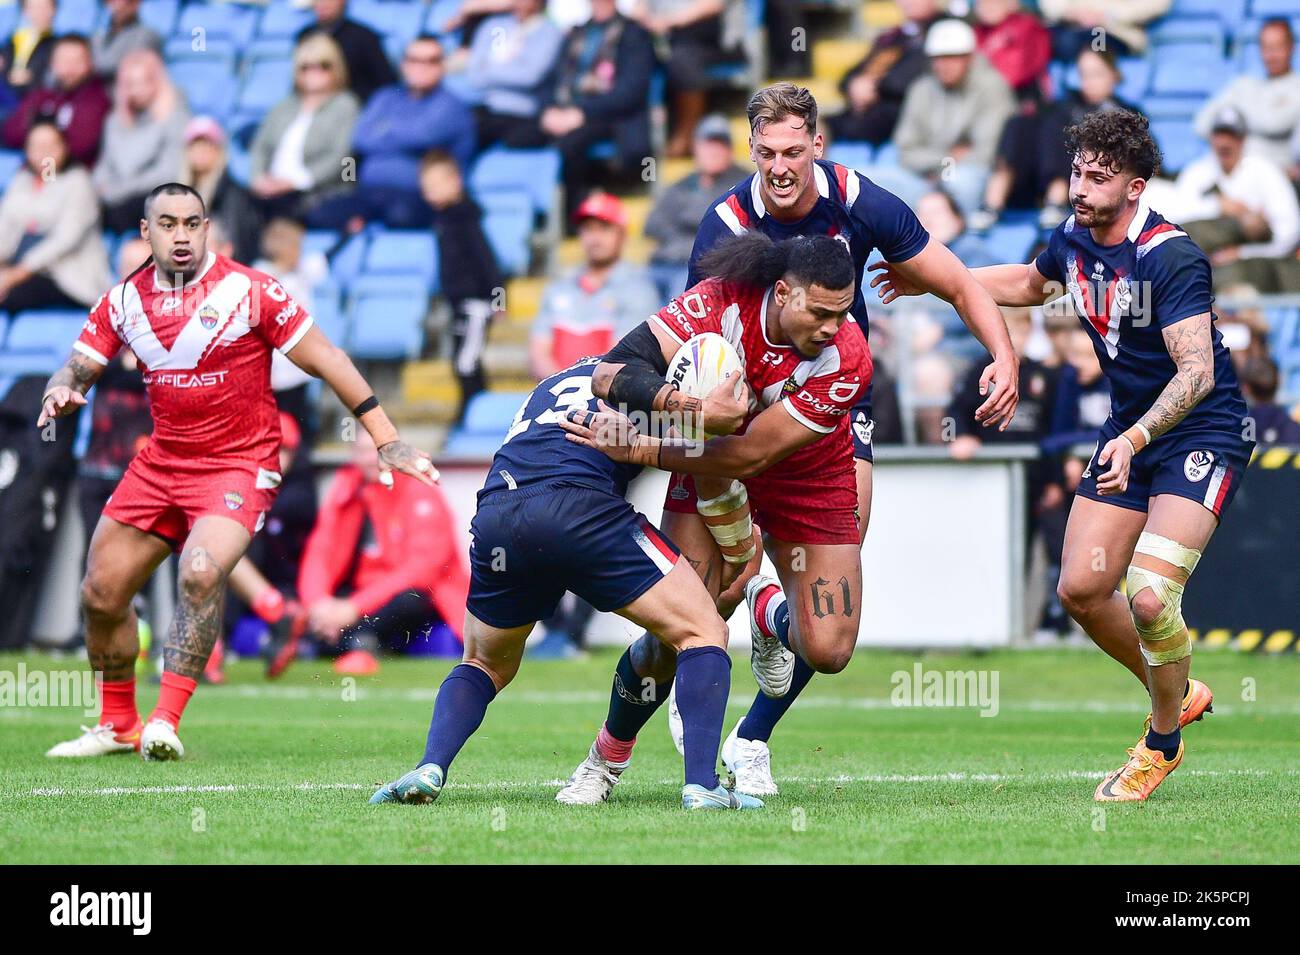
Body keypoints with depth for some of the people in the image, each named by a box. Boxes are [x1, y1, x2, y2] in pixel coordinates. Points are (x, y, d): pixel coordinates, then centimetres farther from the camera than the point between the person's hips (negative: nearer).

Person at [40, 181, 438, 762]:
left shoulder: (249, 291, -11)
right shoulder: (124, 301, 2)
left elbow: (325, 360, -8)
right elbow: (78, 369, 7)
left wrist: (387, 441, -9)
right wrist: (60, 393, -19)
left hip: (240, 467, -5)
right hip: (161, 466, 5)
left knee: (201, 572, -30)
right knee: (101, 593, 6)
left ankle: (166, 719, -25)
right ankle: (119, 725, 26)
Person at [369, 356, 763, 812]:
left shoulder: (549, 385, 40)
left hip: (492, 516, 6)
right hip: (576, 506, -6)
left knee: (484, 666, 29)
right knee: (703, 633, 3)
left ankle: (429, 768, 4)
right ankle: (702, 784, -13)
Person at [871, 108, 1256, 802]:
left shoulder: (1171, 256, -24)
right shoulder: (1074, 238, 0)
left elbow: (1196, 372, -31)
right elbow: (1033, 282, 25)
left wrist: (1135, 440, -43)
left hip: (1202, 433, -8)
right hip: (1128, 432, 8)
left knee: (1150, 596, -21)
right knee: (1080, 589, 4)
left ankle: (1163, 742, 4)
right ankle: (1178, 694, 28)